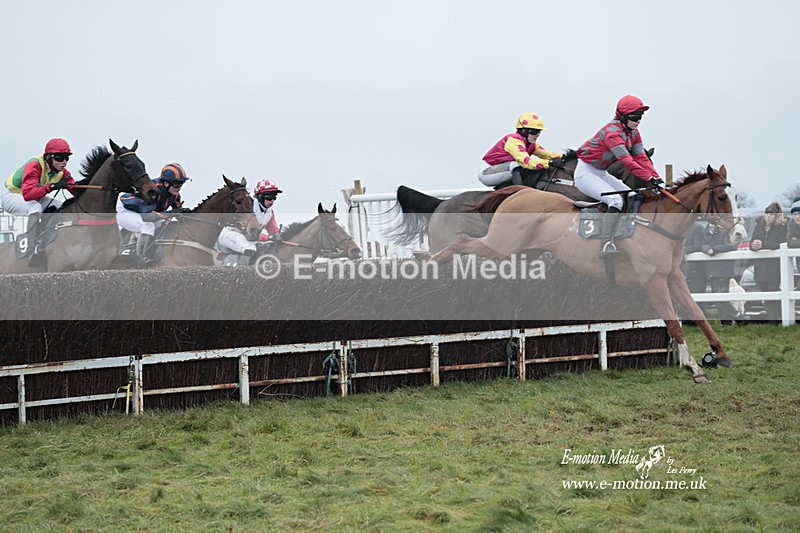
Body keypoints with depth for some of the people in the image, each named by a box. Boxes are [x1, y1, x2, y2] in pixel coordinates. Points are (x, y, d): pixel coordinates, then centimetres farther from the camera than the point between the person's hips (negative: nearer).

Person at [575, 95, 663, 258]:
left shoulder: (633, 133, 4)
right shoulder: (612, 132, -26)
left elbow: (641, 157, -3)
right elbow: (627, 161, -34)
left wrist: (656, 178, -18)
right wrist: (650, 179, -37)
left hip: (601, 174, 10)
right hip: (585, 172, -10)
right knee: (615, 200, -28)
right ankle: (606, 245, -36)